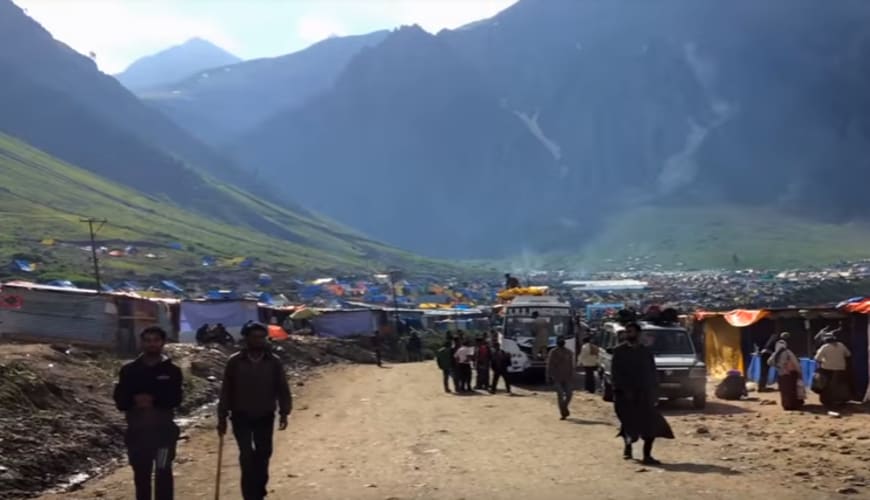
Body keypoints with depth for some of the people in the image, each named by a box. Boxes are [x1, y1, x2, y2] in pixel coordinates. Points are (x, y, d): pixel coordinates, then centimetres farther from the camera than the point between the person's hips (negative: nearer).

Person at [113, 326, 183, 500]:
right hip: (136, 429, 2)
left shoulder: (172, 370, 2)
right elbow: (120, 400, 0)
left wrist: (154, 400, -23)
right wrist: (135, 401, -20)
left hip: (163, 429, -2)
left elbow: (175, 399, -9)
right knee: (141, 475, 10)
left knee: (163, 473, -4)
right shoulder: (129, 370, 5)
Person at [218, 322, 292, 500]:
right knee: (247, 457, -9)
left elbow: (282, 389, 2)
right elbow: (226, 391, -1)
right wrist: (222, 418, -2)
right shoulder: (235, 362, -4)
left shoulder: (274, 362, -2)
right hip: (241, 417, -2)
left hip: (265, 417, 2)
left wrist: (284, 412, -8)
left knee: (263, 457, 9)